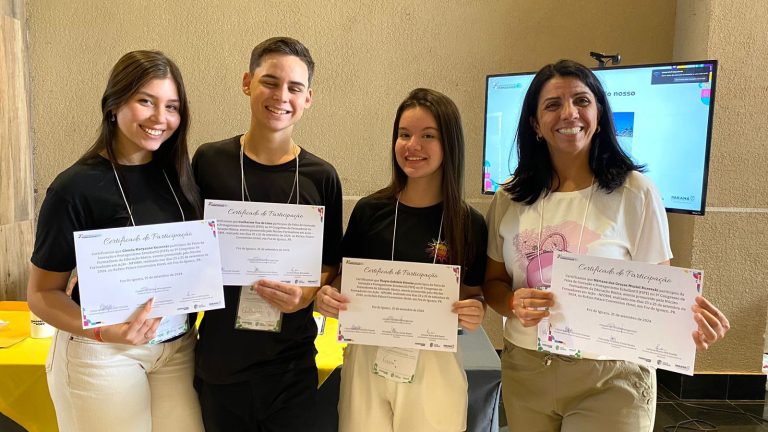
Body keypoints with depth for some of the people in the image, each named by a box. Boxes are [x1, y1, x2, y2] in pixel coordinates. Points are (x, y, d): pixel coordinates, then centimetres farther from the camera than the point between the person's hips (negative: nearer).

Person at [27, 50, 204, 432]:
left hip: (179, 347, 4)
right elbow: (42, 293, -9)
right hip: (102, 356, -4)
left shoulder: (178, 175, 0)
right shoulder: (76, 187, -14)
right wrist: (101, 331, -25)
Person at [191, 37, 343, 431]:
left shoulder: (321, 177, -3)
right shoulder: (208, 161, -4)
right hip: (218, 359, 1)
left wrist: (306, 295, -15)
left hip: (291, 363, 0)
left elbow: (331, 265, 3)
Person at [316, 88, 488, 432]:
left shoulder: (470, 224, -6)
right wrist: (327, 296, -14)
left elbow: (473, 296, 4)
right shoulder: (369, 211, -4)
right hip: (367, 359, 1)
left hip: (434, 364, 0)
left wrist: (476, 312, -17)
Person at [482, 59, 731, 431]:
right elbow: (493, 282, 6)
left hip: (611, 378, -3)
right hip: (523, 371, 3)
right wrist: (514, 303, -15)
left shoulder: (635, 192, -8)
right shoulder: (509, 199, 0)